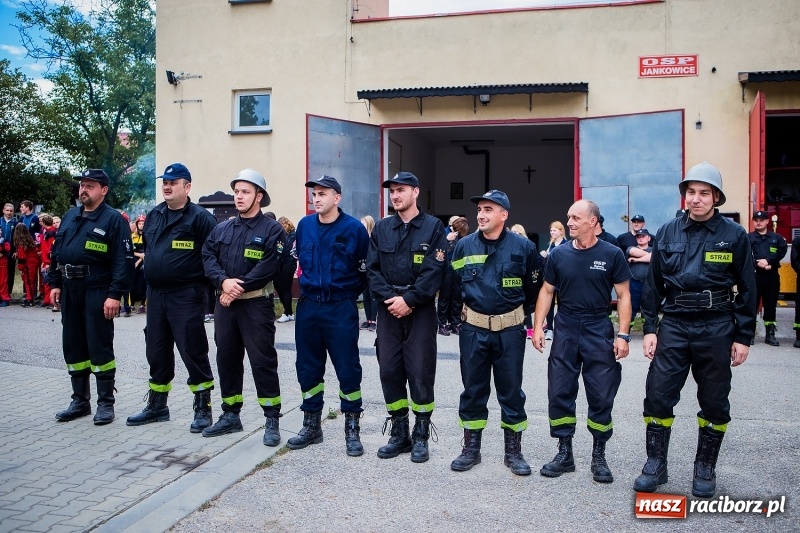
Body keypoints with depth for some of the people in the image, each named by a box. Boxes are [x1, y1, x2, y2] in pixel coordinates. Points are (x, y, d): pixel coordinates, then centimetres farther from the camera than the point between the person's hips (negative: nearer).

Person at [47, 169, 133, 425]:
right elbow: (56, 252, 19)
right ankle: (80, 401, 24)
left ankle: (106, 403, 8)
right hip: (70, 291, 7)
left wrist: (115, 294, -19)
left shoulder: (113, 219, -7)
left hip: (97, 292, -7)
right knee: (73, 347, 12)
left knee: (100, 347, -2)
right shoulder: (70, 216, 14)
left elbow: (123, 260, -14)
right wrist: (55, 283, 11)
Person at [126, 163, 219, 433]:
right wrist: (144, 254, 11)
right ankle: (157, 405, 30)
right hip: (156, 294, 8)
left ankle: (203, 408, 9)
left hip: (185, 296, -7)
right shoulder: (154, 215, 14)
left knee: (193, 351, -3)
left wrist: (203, 285, -16)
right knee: (156, 352, 15)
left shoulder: (200, 217, -9)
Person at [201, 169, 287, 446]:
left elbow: (268, 266, -15)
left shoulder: (272, 230, -4)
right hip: (225, 303, 6)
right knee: (226, 359, 12)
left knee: (263, 360, -4)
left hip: (256, 304, -6)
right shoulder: (222, 229, 13)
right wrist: (224, 281, -15)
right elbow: (208, 257, 3)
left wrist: (239, 287, -18)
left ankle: (272, 420, 4)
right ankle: (230, 415, 25)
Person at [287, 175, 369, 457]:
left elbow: (366, 269, 0)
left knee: (348, 369, 0)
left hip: (341, 309, -4)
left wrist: (348, 294, 6)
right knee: (308, 367, 11)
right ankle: (311, 426, 24)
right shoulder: (304, 225, 5)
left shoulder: (354, 228, -7)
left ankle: (352, 430, 12)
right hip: (308, 307, 5)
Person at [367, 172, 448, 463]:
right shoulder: (382, 228, 10)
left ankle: (421, 436, 12)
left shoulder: (433, 227, -1)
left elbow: (434, 271, -10)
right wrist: (389, 298, -10)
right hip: (388, 308, 4)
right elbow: (372, 269, 5)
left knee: (420, 373, -2)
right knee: (389, 371, 6)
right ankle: (399, 433, 19)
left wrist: (408, 300, -15)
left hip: (420, 309, -4)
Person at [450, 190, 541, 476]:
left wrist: (521, 313, 11)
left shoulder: (523, 247, -5)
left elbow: (534, 287, 6)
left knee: (511, 390, 7)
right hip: (473, 329, 2)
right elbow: (453, 283, 13)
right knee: (473, 389, 9)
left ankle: (513, 451, 20)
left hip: (509, 331, -2)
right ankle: (471, 449, 22)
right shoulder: (464, 246, 1)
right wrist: (459, 312, 11)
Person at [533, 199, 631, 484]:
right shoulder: (559, 254, 3)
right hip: (565, 330, 3)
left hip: (599, 331, -2)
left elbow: (623, 296, -2)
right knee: (559, 393, 5)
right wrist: (538, 327, 1)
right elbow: (546, 291, 9)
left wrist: (623, 335, -8)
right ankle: (564, 452, 18)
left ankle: (599, 455, 18)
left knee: (602, 396, 3)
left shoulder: (612, 254, -4)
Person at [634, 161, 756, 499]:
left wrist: (743, 337, -1)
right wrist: (650, 328, 2)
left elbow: (747, 289, 1)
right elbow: (653, 284, 6)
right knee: (658, 396, 0)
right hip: (673, 326, 1)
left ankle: (705, 469, 25)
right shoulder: (667, 233, 3)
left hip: (716, 329, -1)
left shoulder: (734, 235, -2)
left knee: (714, 403, 9)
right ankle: (655, 465, 15)